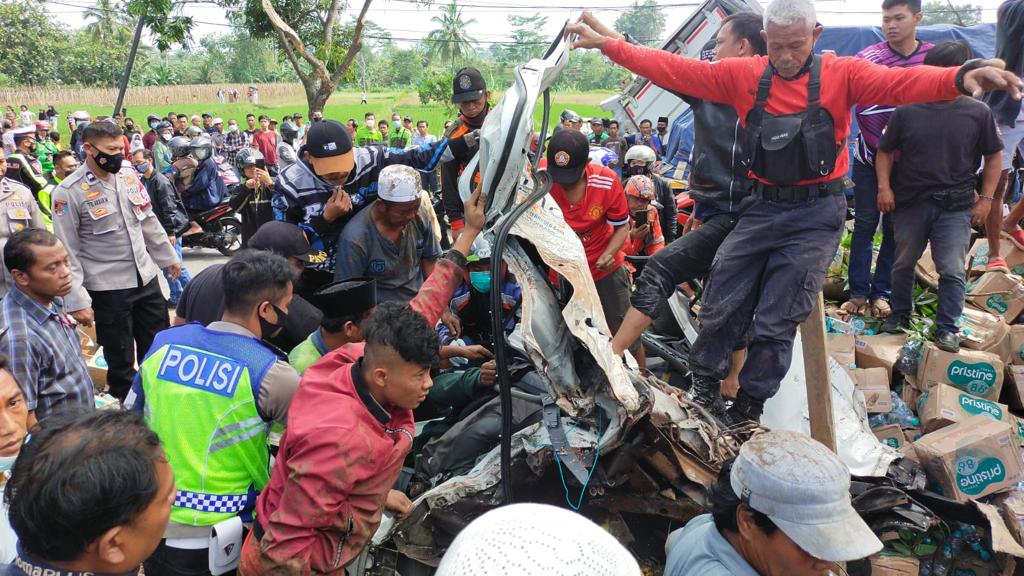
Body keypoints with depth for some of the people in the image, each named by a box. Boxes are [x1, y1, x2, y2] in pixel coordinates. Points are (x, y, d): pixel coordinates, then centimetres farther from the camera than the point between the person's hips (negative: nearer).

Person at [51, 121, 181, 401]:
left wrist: (168, 256, 20)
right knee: (120, 360, 8)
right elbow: (67, 251, -12)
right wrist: (77, 301, -15)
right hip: (107, 288, -5)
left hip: (147, 278, 5)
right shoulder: (69, 192, -13)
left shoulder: (129, 174, 2)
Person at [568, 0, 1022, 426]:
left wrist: (961, 77, -42)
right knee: (721, 305, 7)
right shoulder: (742, 75, -1)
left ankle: (747, 411, 19)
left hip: (817, 214, -2)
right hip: (763, 208, 3)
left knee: (775, 321, 2)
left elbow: (897, 82, -22)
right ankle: (704, 389, 28)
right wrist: (606, 44, -4)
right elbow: (674, 69, -1)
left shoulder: (842, 74, -6)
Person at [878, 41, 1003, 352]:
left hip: (955, 206, -1)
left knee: (952, 270, -1)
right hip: (910, 202, 1)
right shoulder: (907, 111, -3)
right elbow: (885, 151, 6)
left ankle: (948, 328, 11)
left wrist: (986, 199, 1)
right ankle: (900, 314, 34)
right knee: (903, 263, 15)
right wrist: (884, 186, -7)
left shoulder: (978, 113, -2)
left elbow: (993, 157, 6)